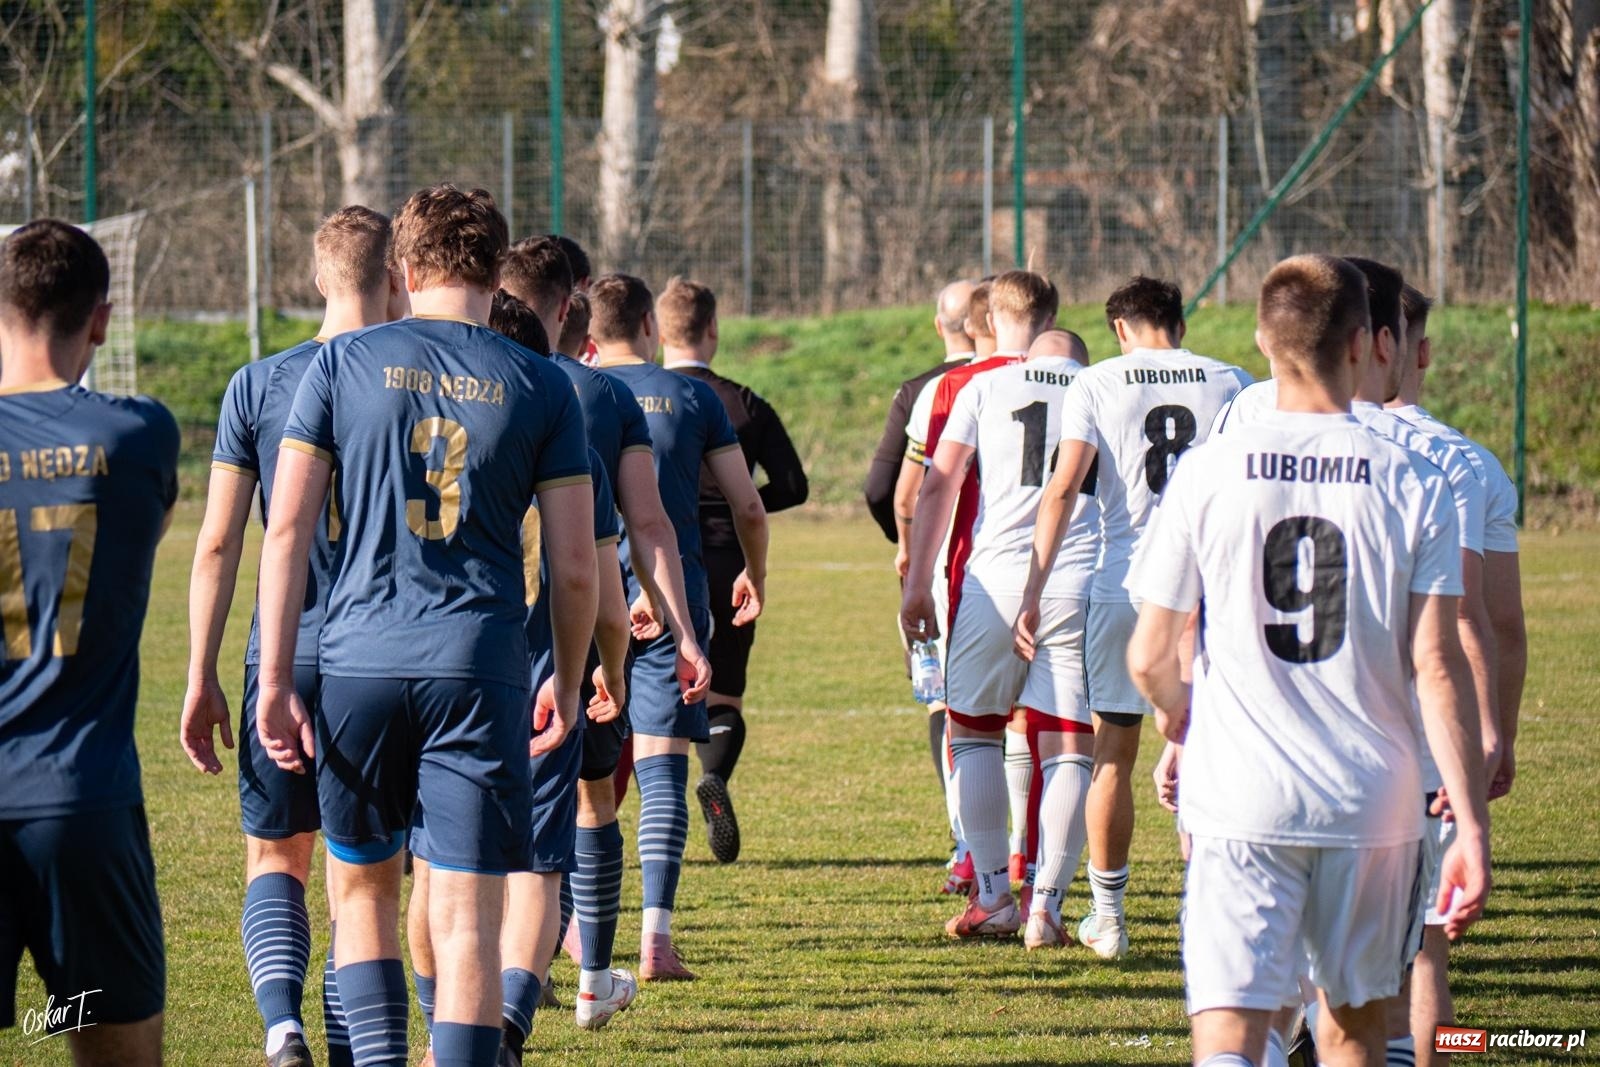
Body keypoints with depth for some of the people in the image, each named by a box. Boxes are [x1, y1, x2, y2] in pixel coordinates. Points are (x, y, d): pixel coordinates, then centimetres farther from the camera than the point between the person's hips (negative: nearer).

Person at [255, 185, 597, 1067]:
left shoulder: (342, 365, 4)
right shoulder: (541, 388, 4)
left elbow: (287, 526, -1)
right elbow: (574, 568, 3)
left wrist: (274, 680, 1)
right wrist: (567, 687, 17)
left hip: (360, 661, 1)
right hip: (481, 666, -1)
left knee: (361, 884, 18)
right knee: (466, 916, -1)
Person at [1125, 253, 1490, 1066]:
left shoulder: (1207, 473, -2)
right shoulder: (1411, 483, -2)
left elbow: (1149, 658, 1)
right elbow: (1437, 667, -7)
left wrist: (1177, 712, 25)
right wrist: (1472, 825, -4)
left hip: (1240, 801, -1)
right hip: (1373, 806, 1)